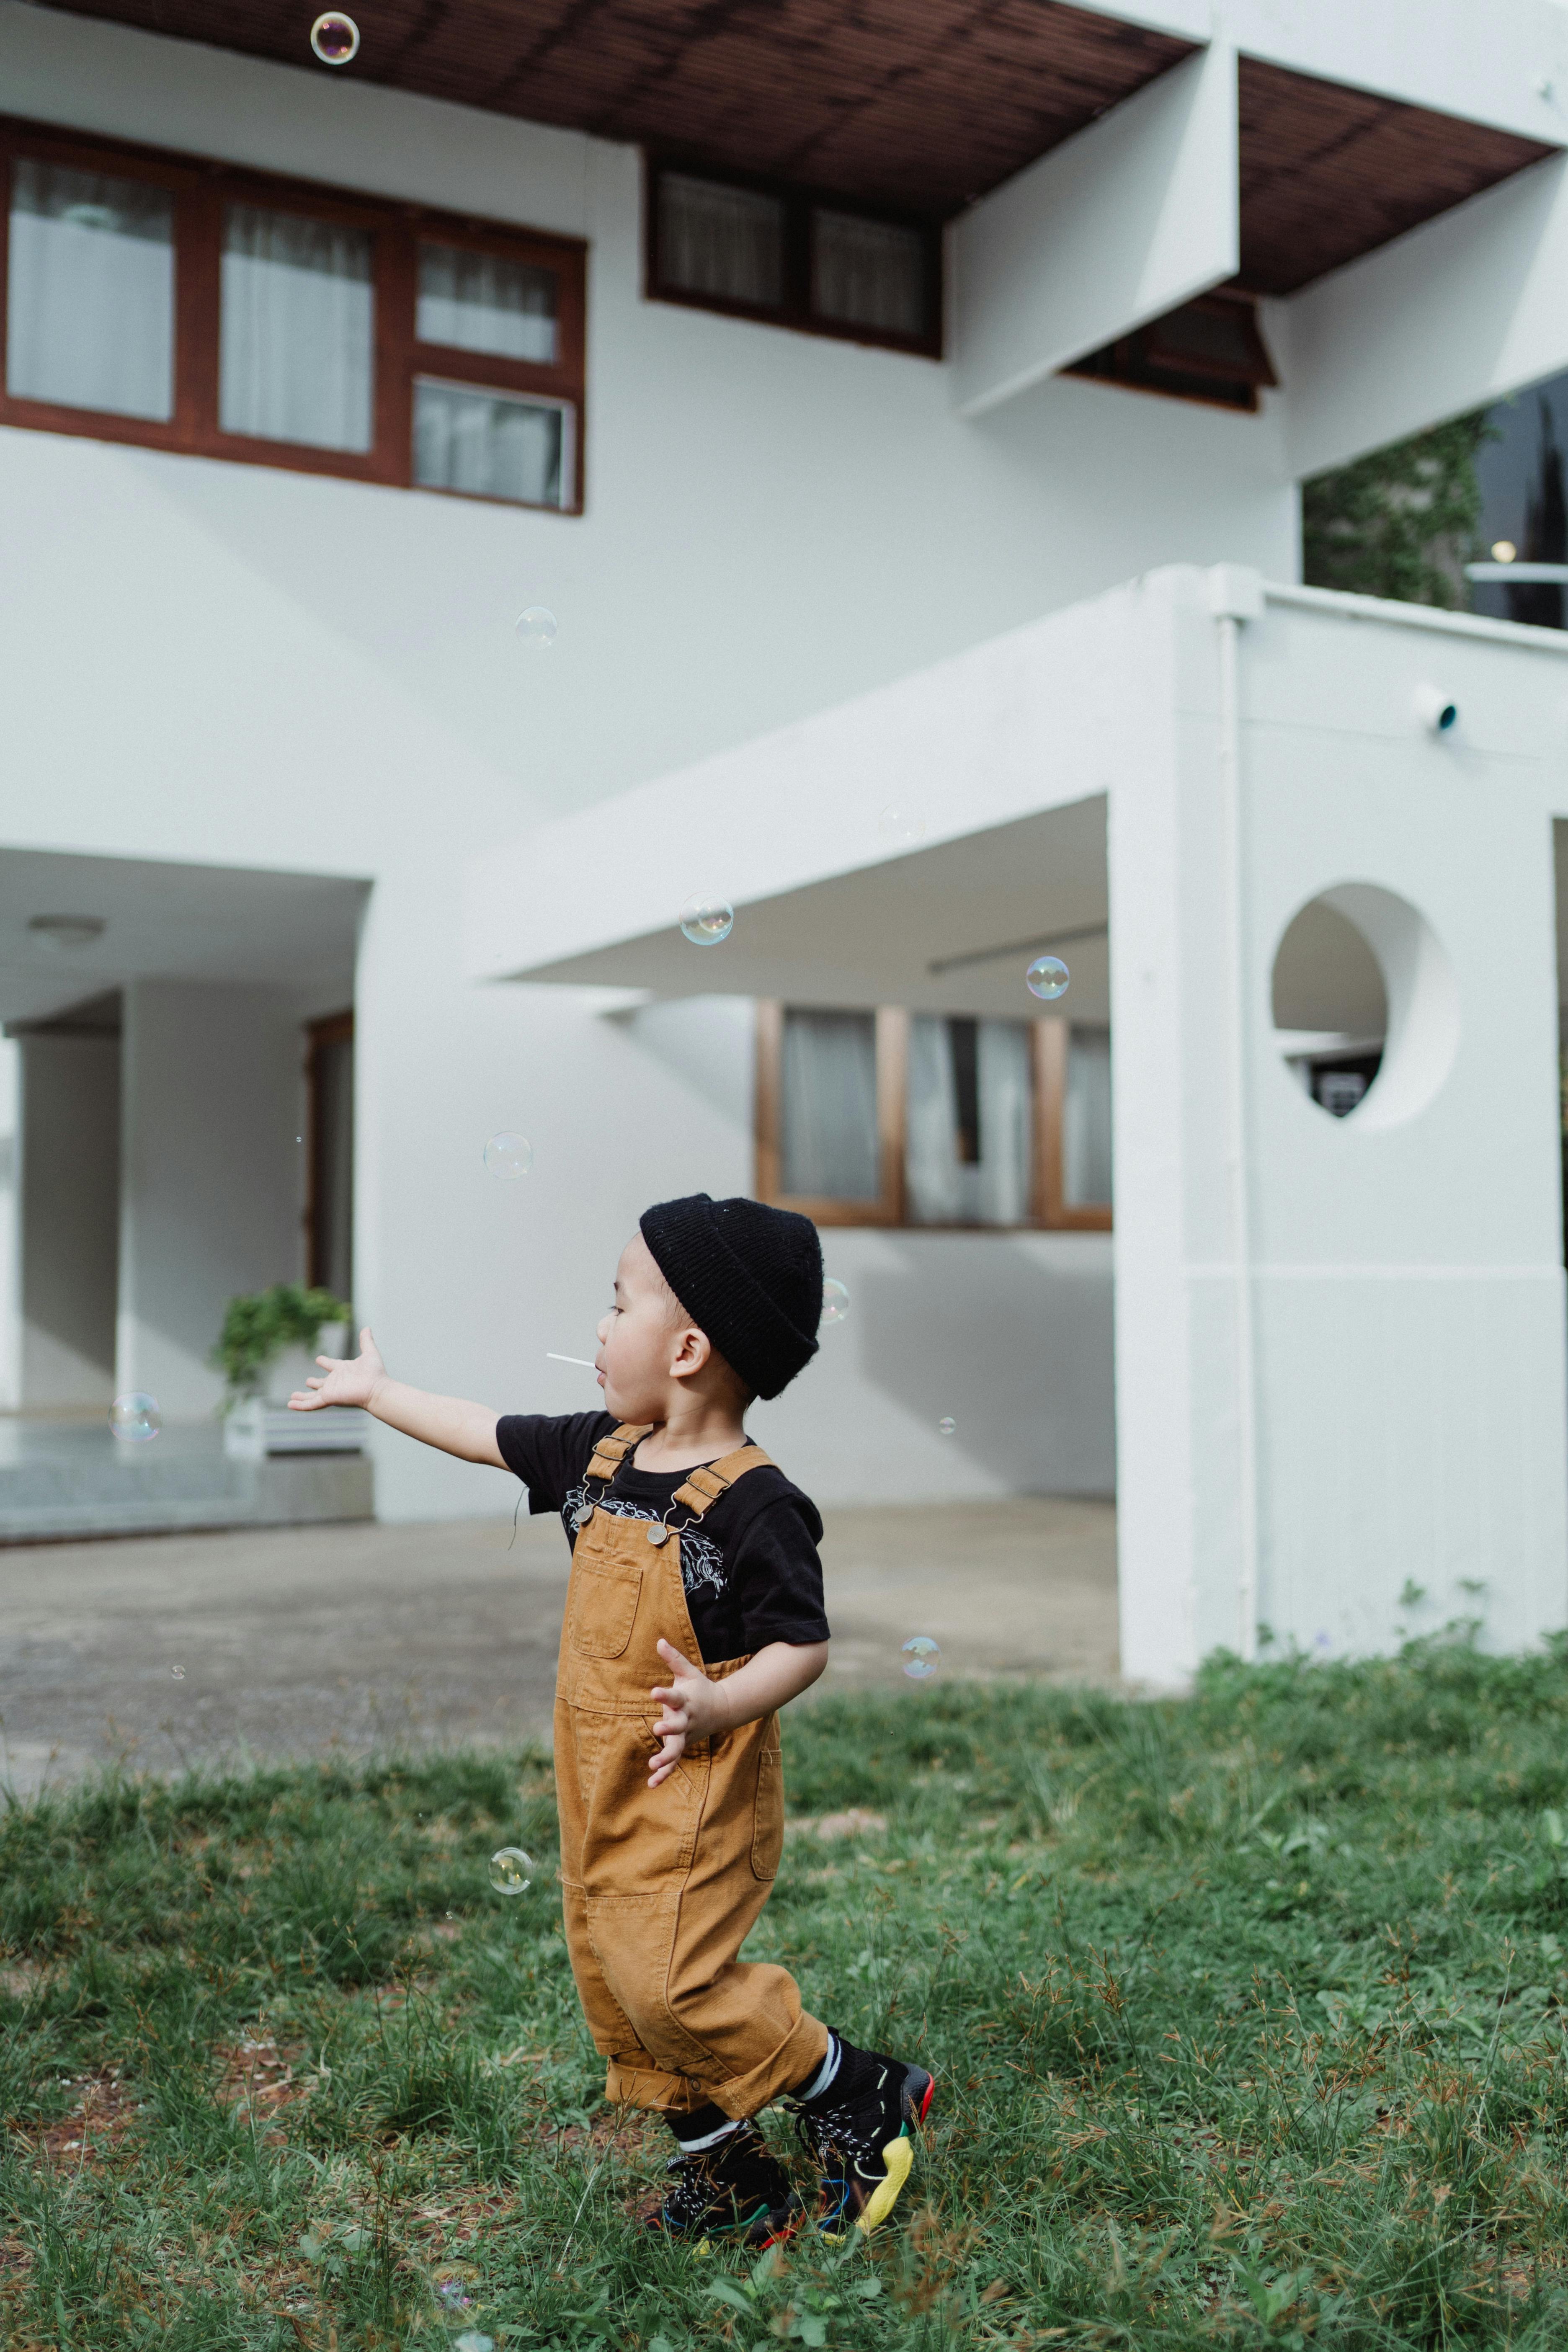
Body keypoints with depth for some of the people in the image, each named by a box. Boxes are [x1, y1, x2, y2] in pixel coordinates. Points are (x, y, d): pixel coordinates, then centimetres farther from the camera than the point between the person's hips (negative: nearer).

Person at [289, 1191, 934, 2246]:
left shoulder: (754, 1506, -20)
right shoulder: (599, 1454, 3)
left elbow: (804, 1646, -17)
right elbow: (493, 1434, 17)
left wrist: (719, 1703, -34)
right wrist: (380, 1391, 27)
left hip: (697, 1795, -8)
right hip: (604, 1798, 8)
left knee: (665, 1981, -14)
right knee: (611, 1981, 13)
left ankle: (860, 2099, 7)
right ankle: (728, 2178, 29)